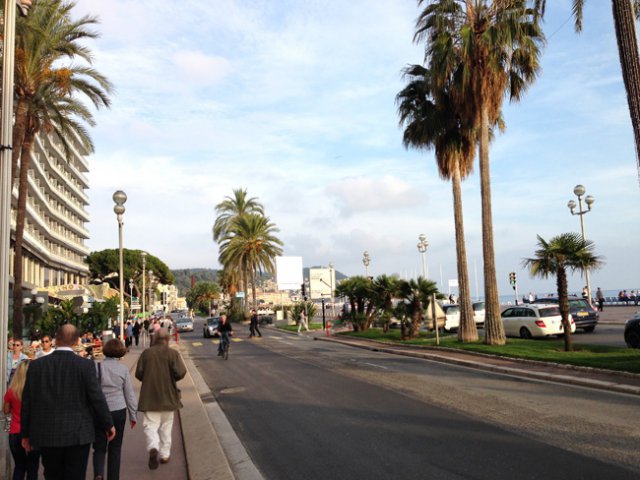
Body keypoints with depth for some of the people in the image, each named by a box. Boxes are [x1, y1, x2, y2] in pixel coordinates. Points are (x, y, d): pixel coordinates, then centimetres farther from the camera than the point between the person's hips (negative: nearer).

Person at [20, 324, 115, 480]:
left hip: (46, 435, 3)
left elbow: (26, 402, 3)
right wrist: (108, 425, 5)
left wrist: (25, 433, 14)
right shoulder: (85, 365, -11)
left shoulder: (36, 365, -2)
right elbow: (97, 398, -9)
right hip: (78, 434, -3)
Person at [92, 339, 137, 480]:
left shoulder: (97, 367, -6)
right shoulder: (123, 369, -3)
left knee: (99, 447, 10)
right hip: (118, 411, 0)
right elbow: (129, 394, 2)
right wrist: (133, 415, 11)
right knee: (115, 449, 12)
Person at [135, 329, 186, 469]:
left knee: (150, 424, 3)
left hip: (150, 396, 0)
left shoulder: (146, 353, -5)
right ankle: (165, 454, 20)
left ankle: (153, 447, -22)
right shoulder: (173, 353, -10)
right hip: (168, 396, 0)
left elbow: (138, 374, -2)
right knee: (166, 426, 15)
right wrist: (171, 378, 5)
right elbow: (180, 373, -16)